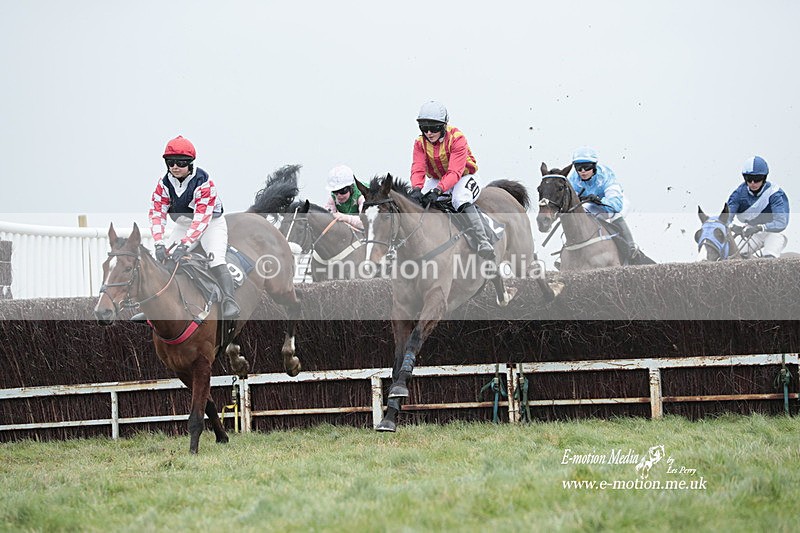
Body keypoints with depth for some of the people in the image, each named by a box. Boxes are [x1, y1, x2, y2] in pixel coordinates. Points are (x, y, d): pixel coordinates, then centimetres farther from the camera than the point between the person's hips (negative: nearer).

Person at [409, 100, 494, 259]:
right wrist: (416, 189, -42)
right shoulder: (420, 143, -10)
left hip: (463, 176, -5)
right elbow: (418, 169, -20)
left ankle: (483, 242, -34)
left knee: (461, 201, -34)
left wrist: (437, 190, -48)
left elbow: (455, 172, -33)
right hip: (436, 179, 5)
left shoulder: (456, 138, -25)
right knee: (416, 201, -13)